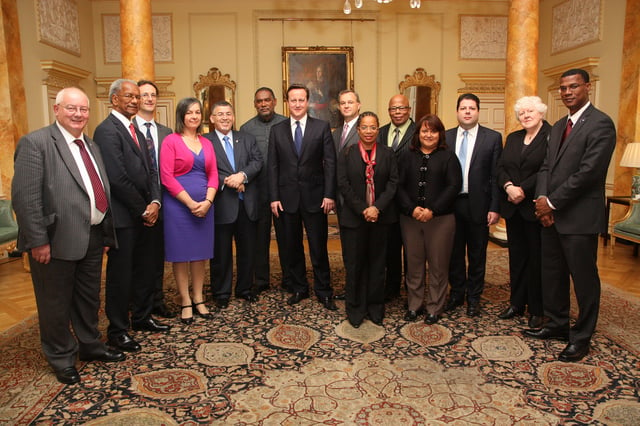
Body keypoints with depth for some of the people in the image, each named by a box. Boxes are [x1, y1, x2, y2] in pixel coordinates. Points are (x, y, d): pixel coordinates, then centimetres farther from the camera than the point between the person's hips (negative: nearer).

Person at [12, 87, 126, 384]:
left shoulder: (91, 146, 12)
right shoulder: (35, 143, -11)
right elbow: (25, 197, -16)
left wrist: (106, 233, 13)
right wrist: (38, 241, -18)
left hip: (93, 238, 7)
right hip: (57, 241, -7)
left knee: (89, 298, 21)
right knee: (56, 303, 11)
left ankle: (90, 345, 40)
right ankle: (61, 359, 30)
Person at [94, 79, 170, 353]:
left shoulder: (135, 131, 15)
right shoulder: (107, 130, -13)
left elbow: (150, 170, 12)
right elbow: (117, 178, -19)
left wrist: (154, 202, -4)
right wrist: (143, 209, -12)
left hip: (143, 213, 8)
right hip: (123, 216, -8)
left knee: (145, 268, 16)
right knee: (120, 273, 3)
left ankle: (141, 317, 33)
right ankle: (118, 331, 18)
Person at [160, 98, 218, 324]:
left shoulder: (206, 143, 11)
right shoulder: (171, 141, -4)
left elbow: (213, 175, 7)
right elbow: (166, 176, -11)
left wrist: (207, 201, -8)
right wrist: (190, 203, -15)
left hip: (205, 205, 5)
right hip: (178, 205, -5)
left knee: (200, 253, 10)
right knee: (181, 254, 4)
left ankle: (198, 300, 23)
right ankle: (185, 303, 16)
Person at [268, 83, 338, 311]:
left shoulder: (322, 127, 1)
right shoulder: (277, 130, 6)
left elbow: (330, 163, -3)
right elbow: (273, 166, 4)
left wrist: (329, 195, -9)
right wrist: (274, 197, -2)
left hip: (314, 196, -2)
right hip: (287, 197, 2)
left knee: (319, 247, 4)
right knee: (293, 247, 11)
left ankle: (323, 291, 19)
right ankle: (299, 288, 27)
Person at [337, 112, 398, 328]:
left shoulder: (387, 154, 6)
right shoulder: (346, 153, 2)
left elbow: (393, 182, -1)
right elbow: (343, 184, -4)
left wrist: (377, 207, -14)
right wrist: (363, 210, -12)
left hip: (380, 216, 1)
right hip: (353, 217, -1)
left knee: (377, 262, 9)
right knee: (354, 263, 4)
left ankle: (375, 307, 23)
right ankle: (355, 308, 18)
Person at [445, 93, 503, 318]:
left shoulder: (492, 138, -1)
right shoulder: (446, 137, 4)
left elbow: (495, 176, -4)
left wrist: (495, 208, -8)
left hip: (478, 205, -1)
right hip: (451, 204, 2)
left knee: (477, 255, 10)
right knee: (454, 253, 13)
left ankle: (473, 297, 26)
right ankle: (457, 293, 30)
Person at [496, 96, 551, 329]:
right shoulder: (513, 138, 14)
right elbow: (501, 167, 7)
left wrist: (523, 189, -19)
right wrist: (508, 186, -11)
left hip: (536, 207, -6)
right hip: (513, 207, 6)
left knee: (536, 256, 3)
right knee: (516, 255, 12)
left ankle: (537, 310, 15)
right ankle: (516, 303, 24)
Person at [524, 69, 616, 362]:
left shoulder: (600, 124, -10)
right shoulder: (558, 126, 16)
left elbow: (589, 172, -18)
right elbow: (546, 167, 11)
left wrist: (552, 203, -14)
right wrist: (542, 200, -5)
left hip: (580, 217, -8)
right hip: (551, 215, 8)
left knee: (584, 279, 5)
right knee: (552, 274, 15)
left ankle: (581, 338, 19)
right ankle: (557, 325, 31)